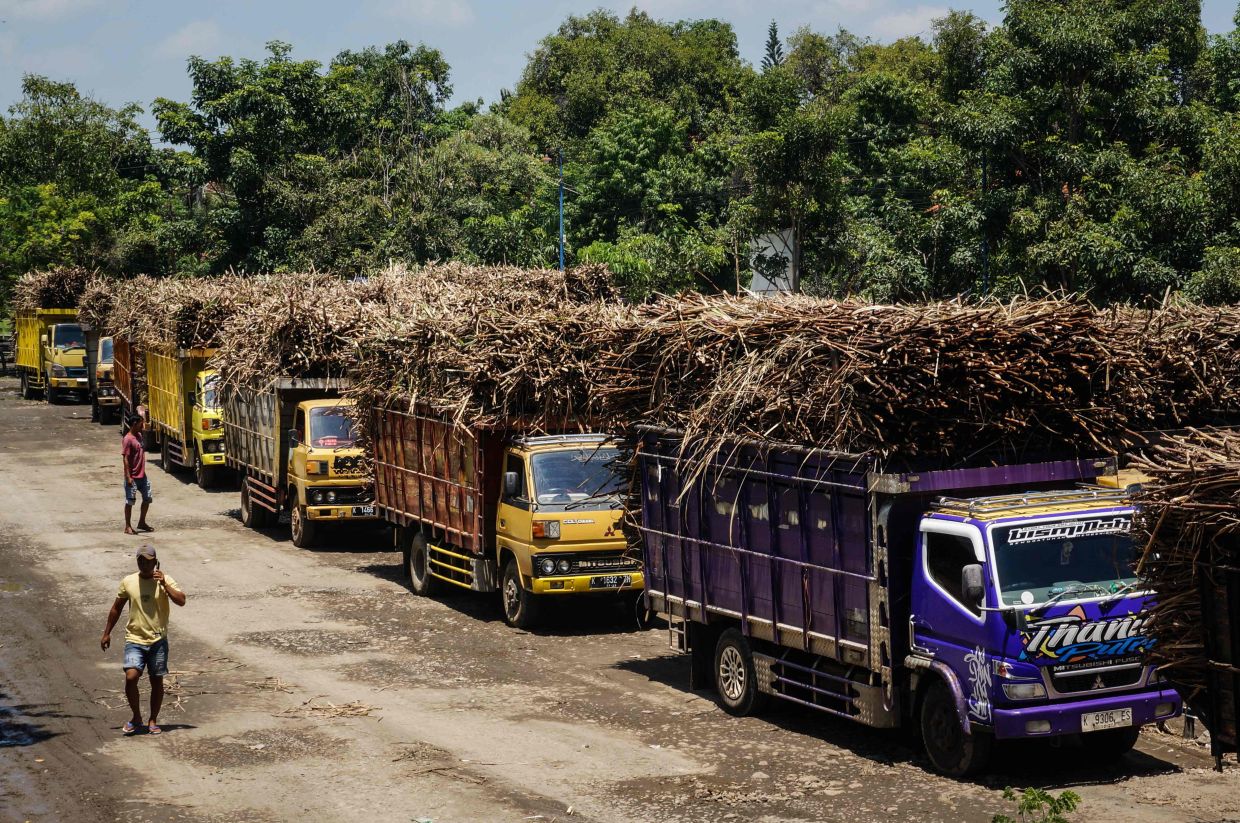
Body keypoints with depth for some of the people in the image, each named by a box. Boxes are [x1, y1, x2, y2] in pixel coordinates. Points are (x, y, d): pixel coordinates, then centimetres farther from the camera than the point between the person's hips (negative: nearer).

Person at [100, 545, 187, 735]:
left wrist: (164, 584, -24)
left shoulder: (165, 580, -4)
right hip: (135, 640, 0)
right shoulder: (128, 582, 1)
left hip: (158, 641, 0)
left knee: (157, 681, 7)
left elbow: (181, 601, -17)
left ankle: (153, 721, 22)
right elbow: (116, 608, 13)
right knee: (130, 678, -16)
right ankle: (136, 717, 4)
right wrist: (107, 633, 15)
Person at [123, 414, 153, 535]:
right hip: (133, 477, -9)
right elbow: (125, 459, -19)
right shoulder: (128, 439, -17)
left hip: (142, 475, 9)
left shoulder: (139, 435, 9)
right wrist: (128, 477, -22)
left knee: (147, 498, 12)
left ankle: (142, 523, 25)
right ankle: (128, 527, 7)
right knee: (130, 501, -1)